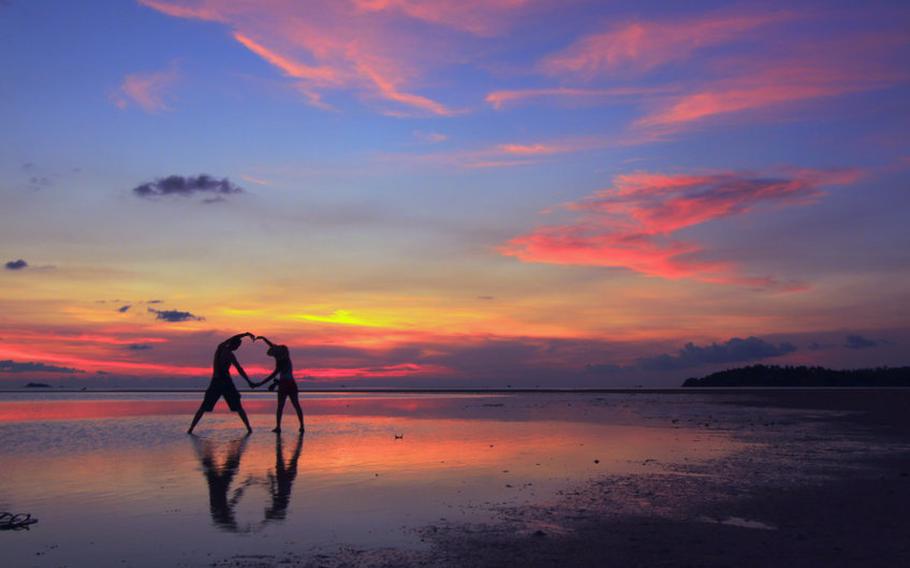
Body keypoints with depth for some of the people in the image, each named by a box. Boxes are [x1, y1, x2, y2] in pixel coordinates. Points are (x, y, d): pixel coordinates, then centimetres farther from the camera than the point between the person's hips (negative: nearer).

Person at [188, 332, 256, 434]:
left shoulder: (220, 346, 7)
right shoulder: (229, 354, -11)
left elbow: (232, 338, 24)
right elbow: (240, 369, -15)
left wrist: (246, 334, 25)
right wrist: (249, 382, -12)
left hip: (215, 382, 4)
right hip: (225, 382, -4)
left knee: (203, 407, 8)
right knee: (238, 407, 6)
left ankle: (191, 429, -1)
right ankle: (249, 428, 0)